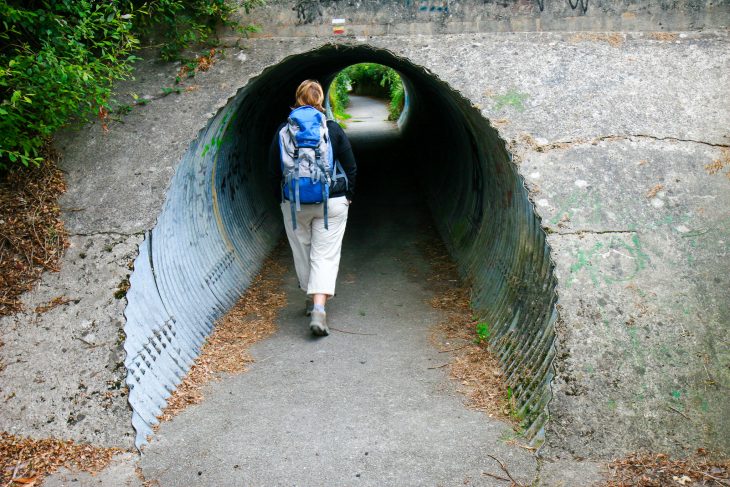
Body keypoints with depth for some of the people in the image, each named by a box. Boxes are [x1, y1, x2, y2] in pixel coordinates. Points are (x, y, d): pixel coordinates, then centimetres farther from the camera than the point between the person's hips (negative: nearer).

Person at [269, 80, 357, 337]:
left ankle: (312, 299, 33)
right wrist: (347, 196, 13)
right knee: (325, 255, 0)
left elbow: (274, 171, 4)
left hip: (295, 205, 1)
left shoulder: (283, 130, -2)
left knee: (302, 252, 18)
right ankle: (319, 310, -14)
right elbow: (351, 167, 1)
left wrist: (283, 199, 16)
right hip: (332, 203, -1)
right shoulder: (333, 128, -4)